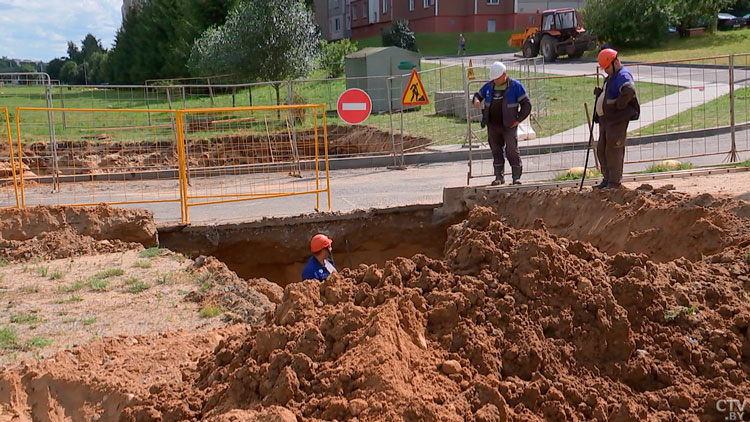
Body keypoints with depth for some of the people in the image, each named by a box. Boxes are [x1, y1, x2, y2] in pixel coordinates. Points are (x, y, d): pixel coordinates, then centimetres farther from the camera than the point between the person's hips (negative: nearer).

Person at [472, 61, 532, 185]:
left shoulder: (515, 86, -4)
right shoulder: (489, 86, 8)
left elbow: (527, 104, -3)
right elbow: (478, 94, 21)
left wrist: (518, 120, -8)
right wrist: (476, 100, -5)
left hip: (509, 126, -4)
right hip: (493, 125, 5)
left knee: (512, 150, -7)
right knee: (496, 150, 9)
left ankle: (517, 177, 0)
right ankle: (499, 176, 18)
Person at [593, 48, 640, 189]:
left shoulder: (623, 76, -15)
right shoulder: (610, 77, 19)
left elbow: (629, 90, -34)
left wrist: (619, 105, -25)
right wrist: (600, 92, 10)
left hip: (617, 120, -11)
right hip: (605, 119, 11)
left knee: (613, 150, -7)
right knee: (602, 150, 13)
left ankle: (615, 182, -1)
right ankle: (607, 179, 23)